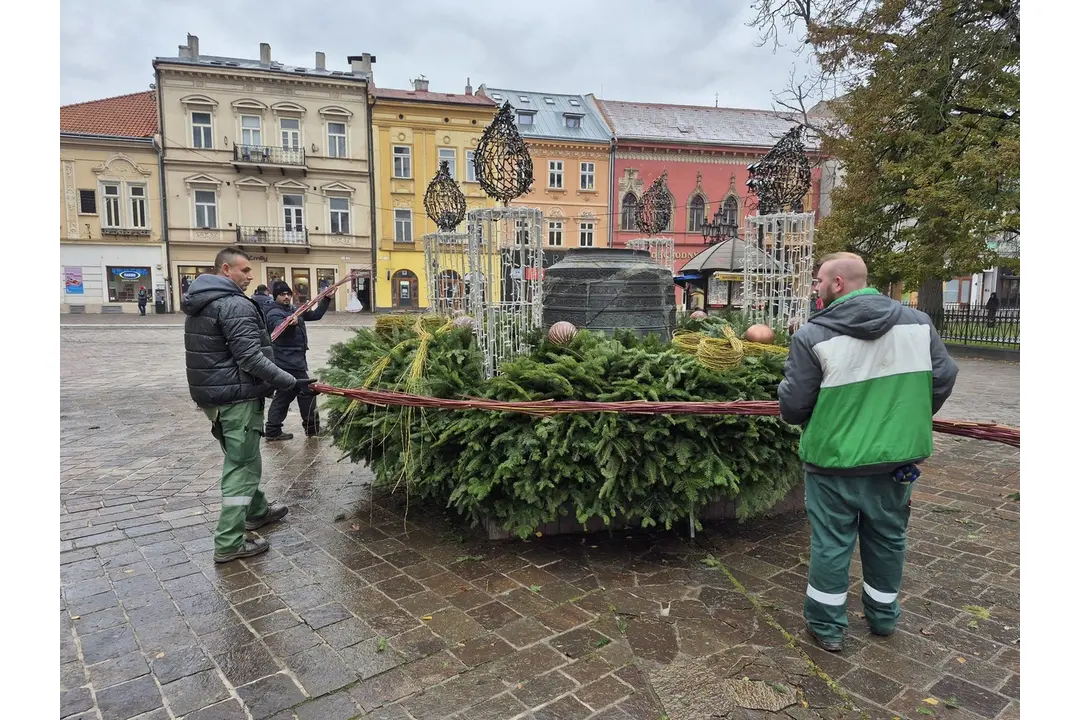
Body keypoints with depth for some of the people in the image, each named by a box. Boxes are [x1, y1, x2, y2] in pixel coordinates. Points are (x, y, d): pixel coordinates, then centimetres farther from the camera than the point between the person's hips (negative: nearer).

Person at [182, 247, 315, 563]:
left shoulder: (198, 304, 14)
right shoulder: (235, 305, -18)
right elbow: (250, 358, -24)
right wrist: (290, 382, -18)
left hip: (211, 394, 10)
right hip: (237, 397, -10)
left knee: (241, 458, 23)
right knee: (242, 465, -3)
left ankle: (257, 511, 40)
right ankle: (229, 544, 1)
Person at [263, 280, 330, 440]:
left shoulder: (294, 310, 14)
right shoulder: (274, 313, -13)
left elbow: (316, 315, 17)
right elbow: (280, 327, -34)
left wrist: (326, 299, 8)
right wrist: (290, 323, -56)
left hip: (294, 360, 10)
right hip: (288, 362, -9)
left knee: (284, 395, 11)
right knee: (306, 392, -3)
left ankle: (273, 431, 16)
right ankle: (312, 427, 9)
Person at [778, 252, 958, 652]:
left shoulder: (813, 335, -17)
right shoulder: (917, 322, -2)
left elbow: (792, 406, -15)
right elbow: (943, 378, 3)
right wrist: (907, 421, 16)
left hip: (835, 461, -4)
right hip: (896, 457, 4)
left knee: (831, 543, 10)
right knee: (888, 538, 22)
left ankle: (826, 626, 23)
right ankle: (883, 616, 39)